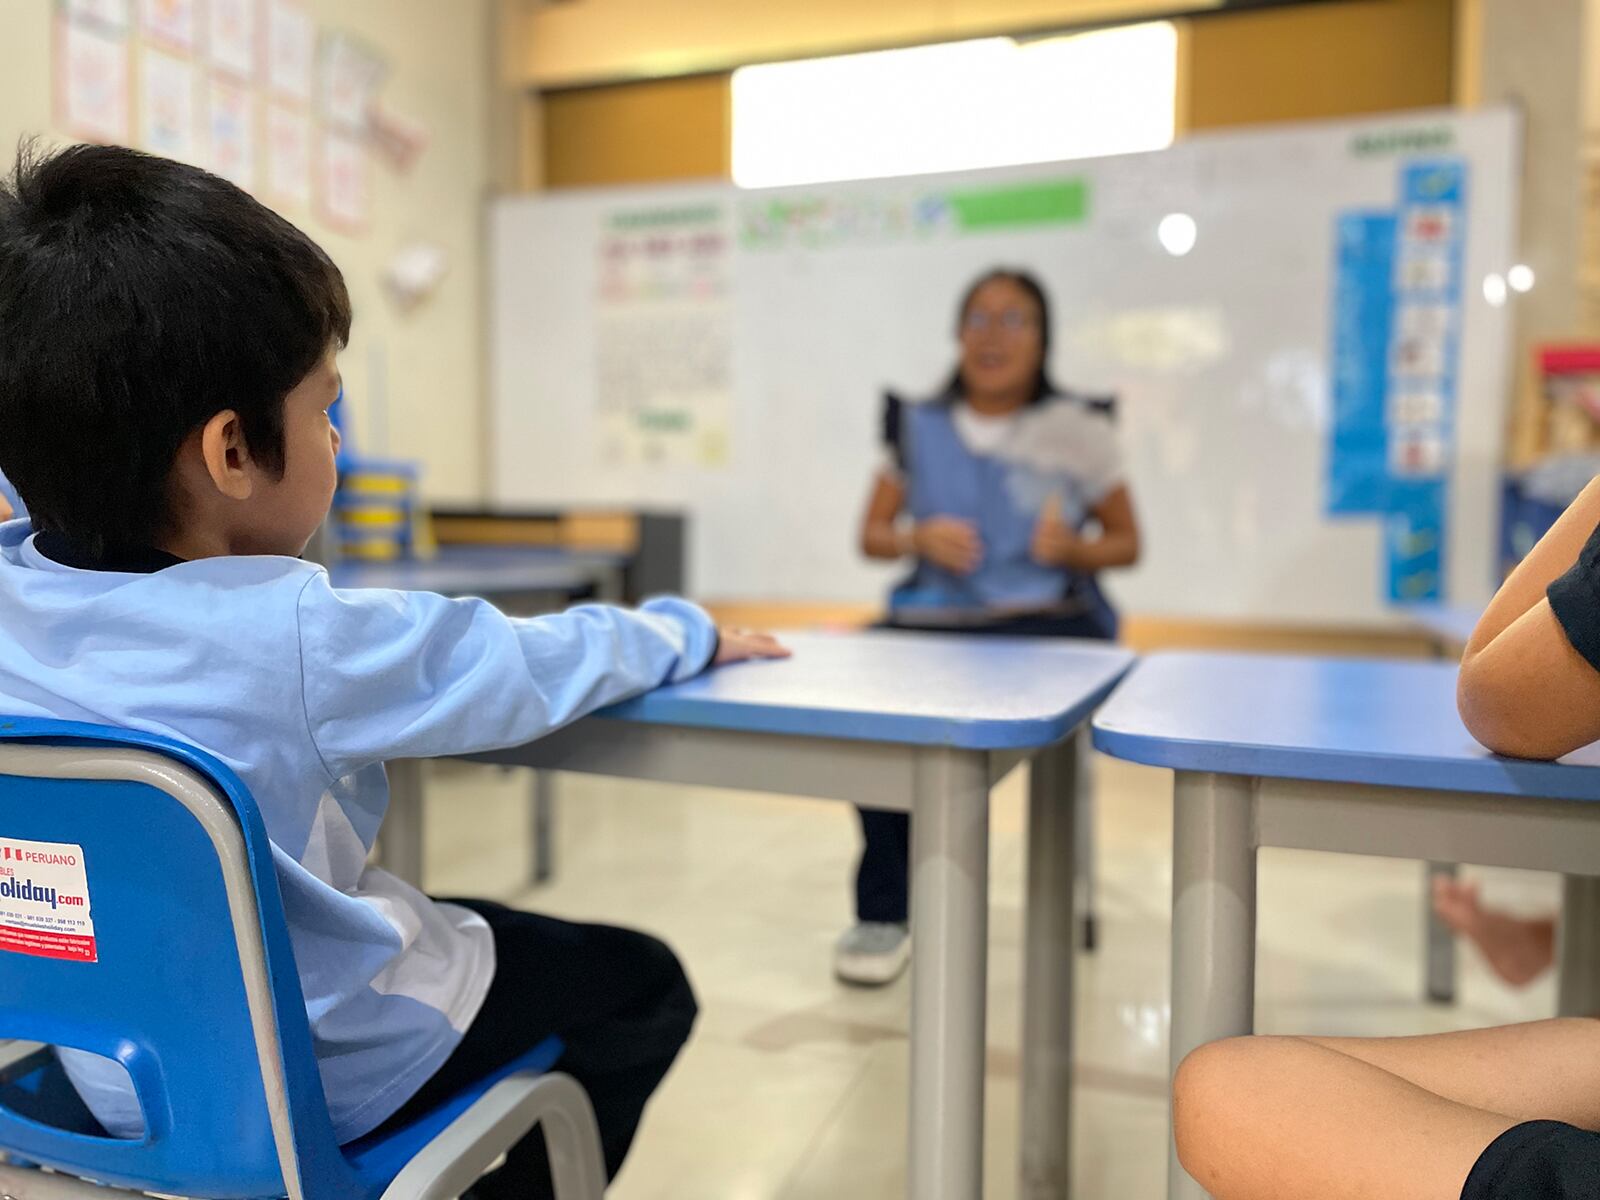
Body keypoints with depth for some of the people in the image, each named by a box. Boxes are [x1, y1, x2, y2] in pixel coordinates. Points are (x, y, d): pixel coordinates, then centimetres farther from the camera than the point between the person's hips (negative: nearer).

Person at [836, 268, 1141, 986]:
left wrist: (1072, 548, -10)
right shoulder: (917, 426, 14)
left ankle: (894, 907, -13)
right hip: (932, 616, 3)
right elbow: (871, 536, 16)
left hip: (1046, 619, -2)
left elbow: (1127, 543, 12)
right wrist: (920, 538, -6)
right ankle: (884, 909, -15)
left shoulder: (1076, 429, 8)